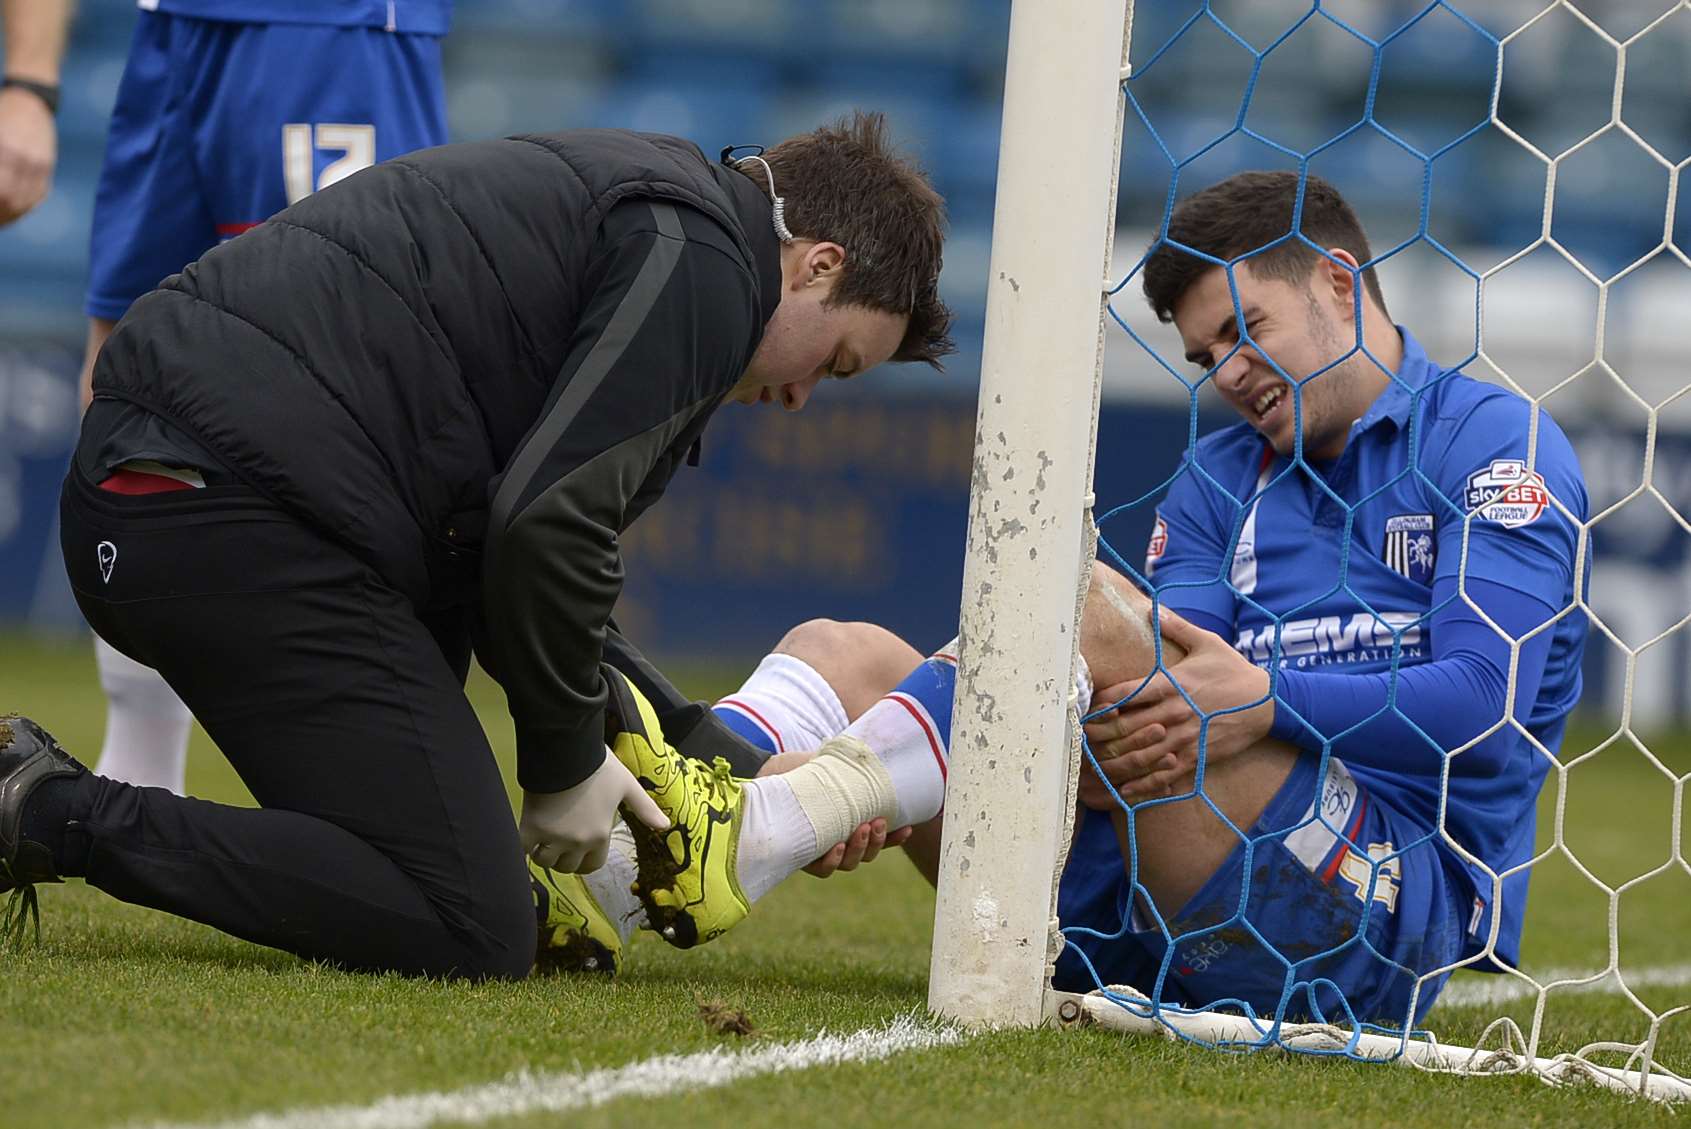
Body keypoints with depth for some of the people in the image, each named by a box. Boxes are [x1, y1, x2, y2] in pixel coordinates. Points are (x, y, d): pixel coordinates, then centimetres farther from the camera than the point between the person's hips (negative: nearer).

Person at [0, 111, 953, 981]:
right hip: (248, 514, -11)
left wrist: (685, 741, 28)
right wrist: (566, 760, 1)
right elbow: (548, 523, -15)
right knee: (470, 937, -12)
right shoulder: (698, 262, -4)